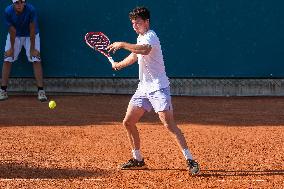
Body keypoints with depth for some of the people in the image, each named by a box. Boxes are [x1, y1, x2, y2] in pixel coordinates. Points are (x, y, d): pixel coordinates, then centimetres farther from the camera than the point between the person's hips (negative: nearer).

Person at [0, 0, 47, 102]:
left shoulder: (31, 10, -31)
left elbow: (32, 30, -24)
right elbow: (12, 32, -18)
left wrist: (32, 48, -20)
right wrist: (12, 48, -13)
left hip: (30, 35, -1)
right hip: (15, 36, 2)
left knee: (36, 60, -12)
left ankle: (41, 91, -10)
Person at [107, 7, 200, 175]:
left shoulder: (150, 36, -13)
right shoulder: (140, 38, 16)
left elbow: (145, 50, -38)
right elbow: (135, 55, 35)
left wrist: (122, 44, -32)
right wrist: (119, 64, 23)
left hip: (159, 88, -9)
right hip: (144, 88, 10)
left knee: (169, 124, -18)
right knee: (128, 122, 8)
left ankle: (190, 160, -19)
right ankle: (138, 159, 22)